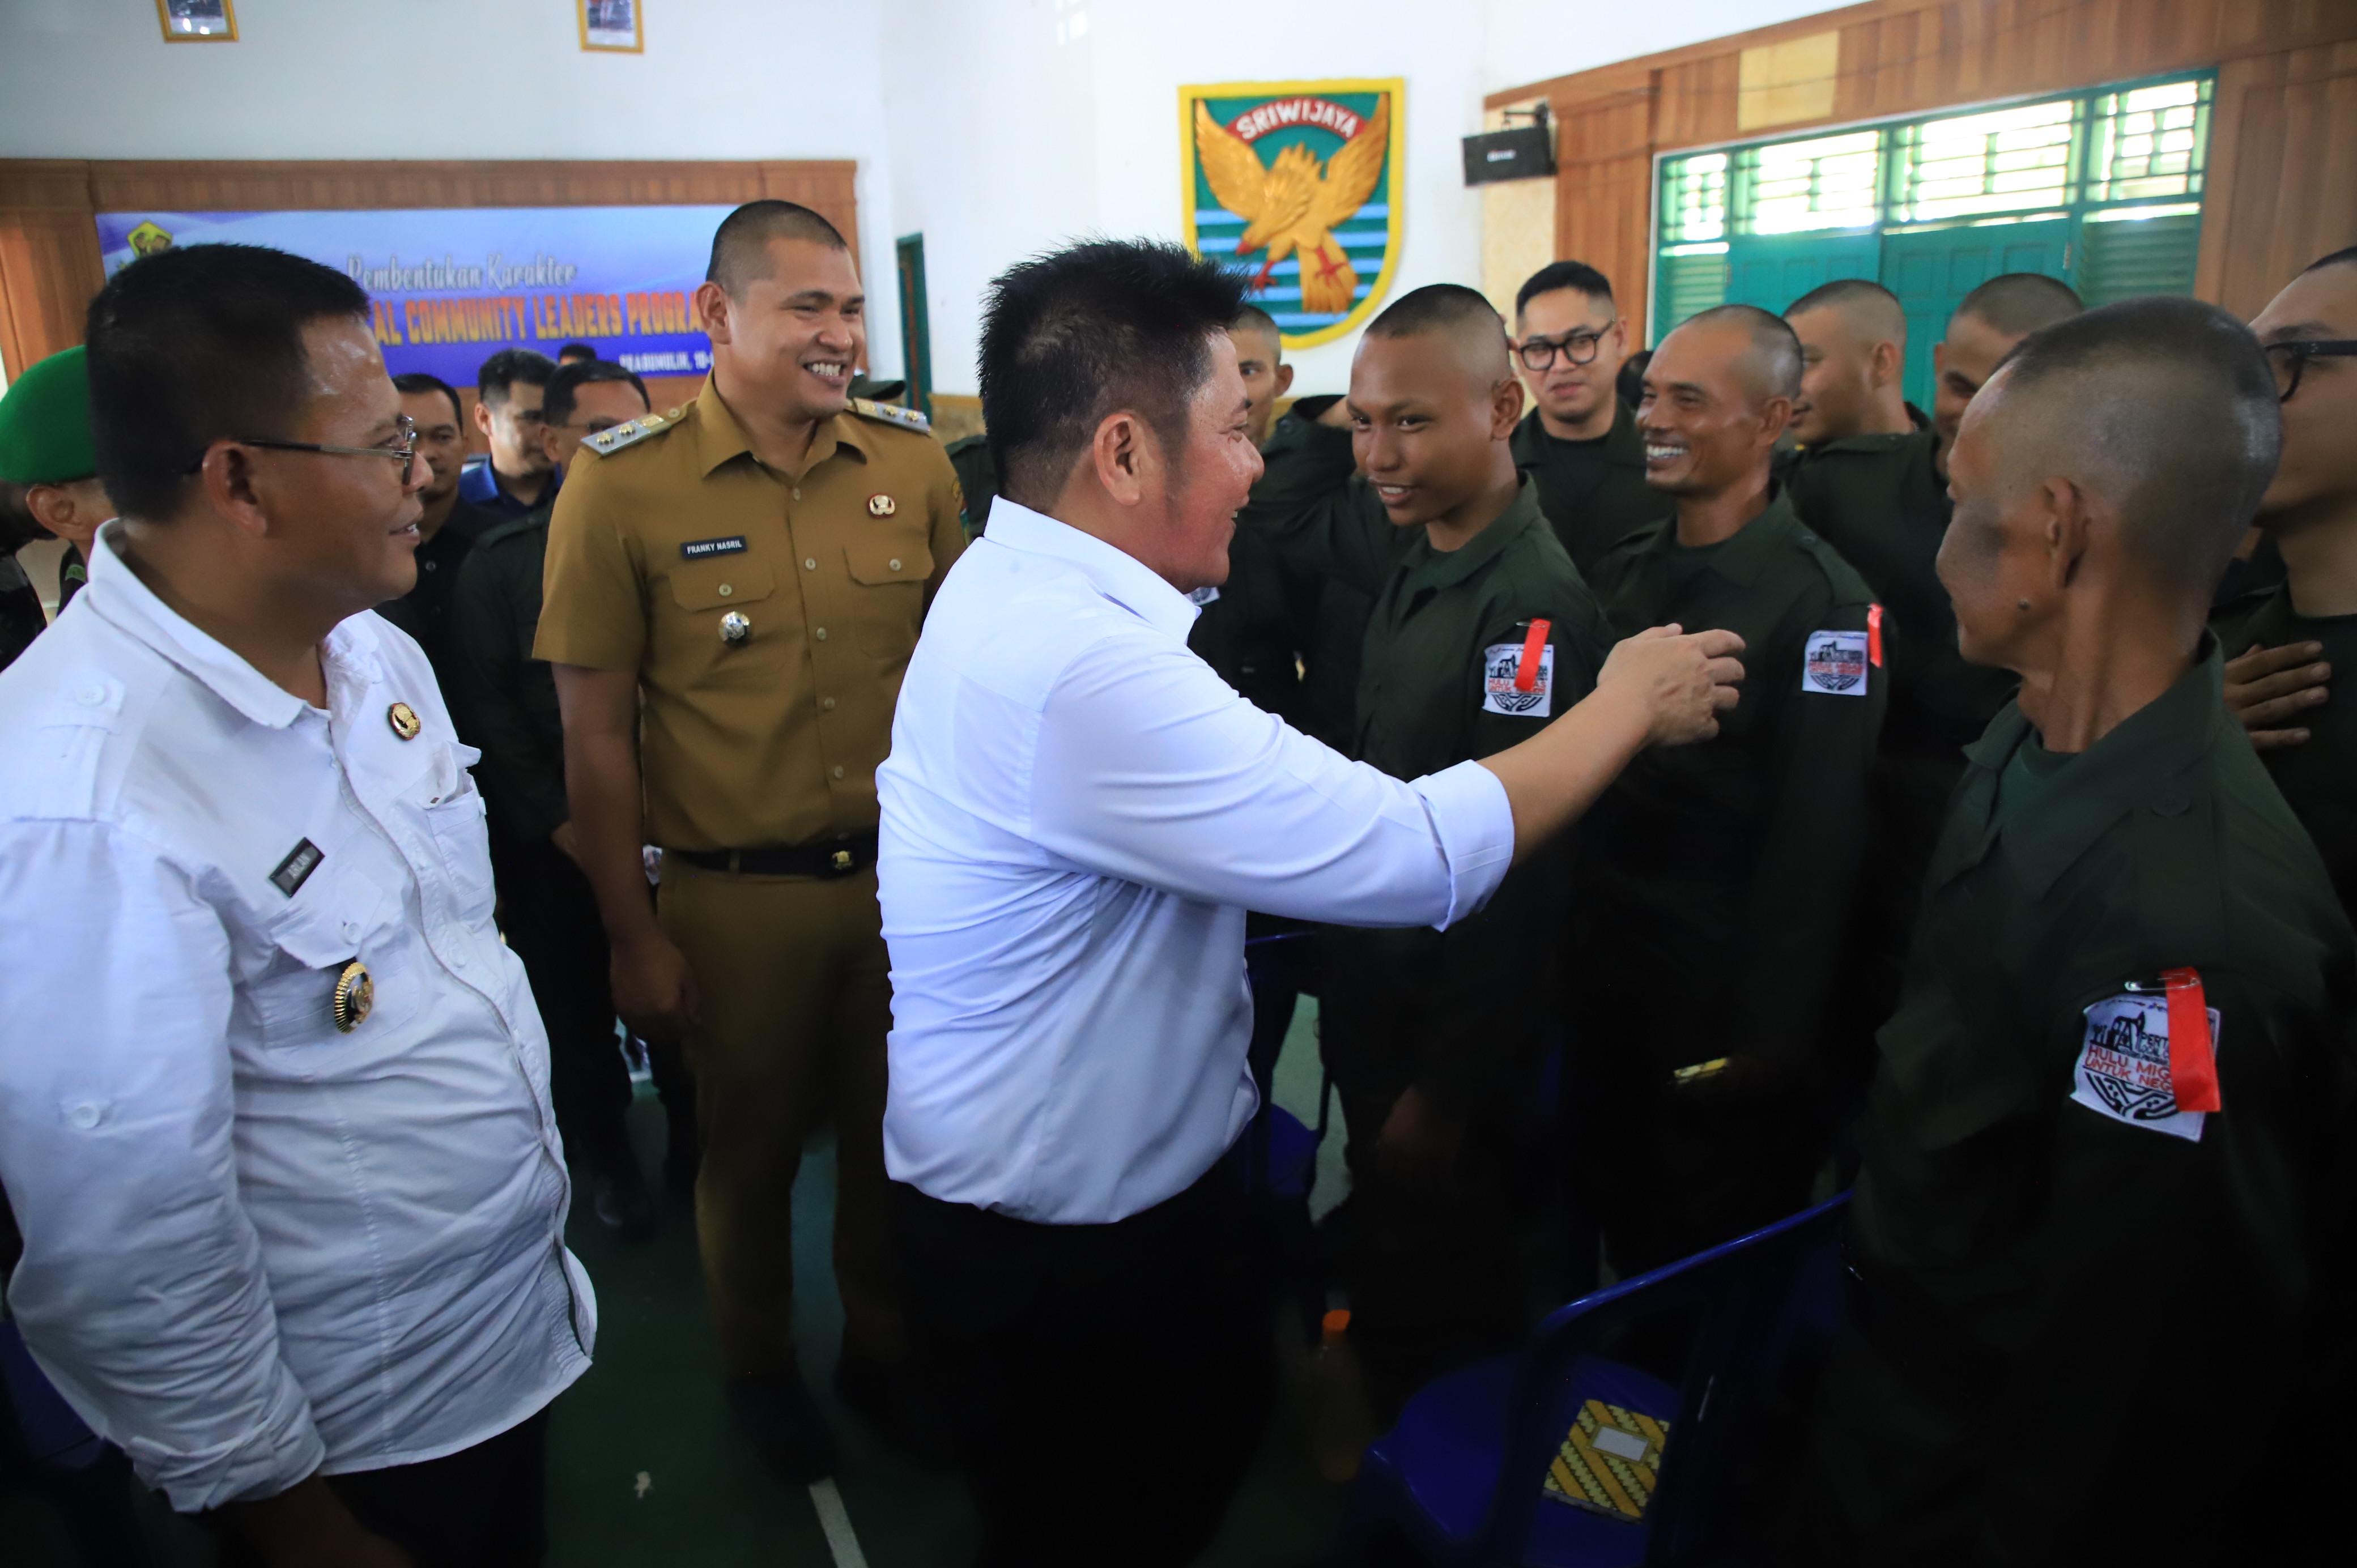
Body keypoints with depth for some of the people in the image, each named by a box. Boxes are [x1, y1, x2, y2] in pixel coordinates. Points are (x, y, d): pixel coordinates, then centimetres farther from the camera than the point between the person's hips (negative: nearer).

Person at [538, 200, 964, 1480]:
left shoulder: (912, 462, -1)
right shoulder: (623, 485, -9)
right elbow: (594, 731, -6)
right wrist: (633, 935, -5)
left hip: (902, 877, 3)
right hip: (734, 896, -2)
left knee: (892, 1136, 18)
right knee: (749, 1151, 17)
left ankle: (884, 1347, 44)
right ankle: (759, 1370, 44)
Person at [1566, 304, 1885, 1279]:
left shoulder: (1824, 605, -14)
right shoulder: (1622, 572, 5)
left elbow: (1817, 844, -17)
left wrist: (1767, 1041, -16)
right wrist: (1563, 957, 4)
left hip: (1723, 1015, -6)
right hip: (1602, 994, 6)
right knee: (1618, 1237, 21)